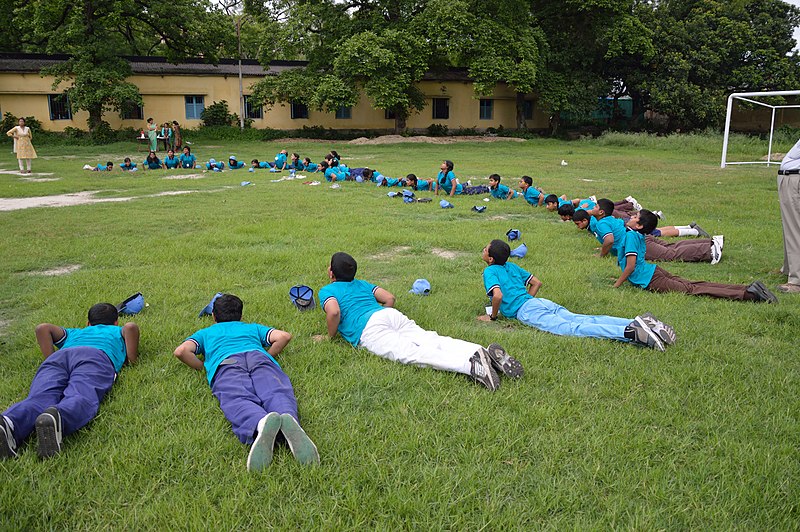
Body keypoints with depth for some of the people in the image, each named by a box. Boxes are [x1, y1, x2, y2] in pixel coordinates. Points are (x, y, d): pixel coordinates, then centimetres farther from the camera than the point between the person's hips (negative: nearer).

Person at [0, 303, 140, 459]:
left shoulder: (74, 333, 45)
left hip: (59, 357, 3)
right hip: (97, 356, -3)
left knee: (38, 399, -24)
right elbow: (131, 327, 13)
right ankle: (56, 418, -64)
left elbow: (43, 328, 27)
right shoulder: (119, 331, 38)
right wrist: (131, 360, 21)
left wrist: (51, 360, 29)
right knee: (81, 397, -30)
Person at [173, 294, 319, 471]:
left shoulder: (204, 333, 39)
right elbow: (284, 336, 24)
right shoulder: (253, 328, 41)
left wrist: (203, 367, 30)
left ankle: (260, 423, -65)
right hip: (259, 357, 1)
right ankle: (289, 418, -62)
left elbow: (181, 351, 18)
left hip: (226, 363, -1)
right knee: (276, 393, -25)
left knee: (237, 400, -29)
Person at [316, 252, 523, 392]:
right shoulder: (361, 284, 33)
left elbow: (334, 312, -7)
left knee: (410, 353, -26)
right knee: (432, 341, -11)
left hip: (369, 329, -7)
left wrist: (330, 336, 8)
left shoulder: (327, 290, 15)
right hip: (392, 315, 7)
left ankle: (470, 364, -50)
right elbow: (390, 298, 26)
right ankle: (486, 352, -35)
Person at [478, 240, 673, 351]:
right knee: (583, 320, -6)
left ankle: (630, 333, -44)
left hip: (526, 311, -8)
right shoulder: (511, 266, 26)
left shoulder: (489, 271, 2)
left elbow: (498, 295, -16)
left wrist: (492, 317, -1)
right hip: (541, 302, 8)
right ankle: (637, 323, -24)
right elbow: (537, 282, 32)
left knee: (571, 328, -24)